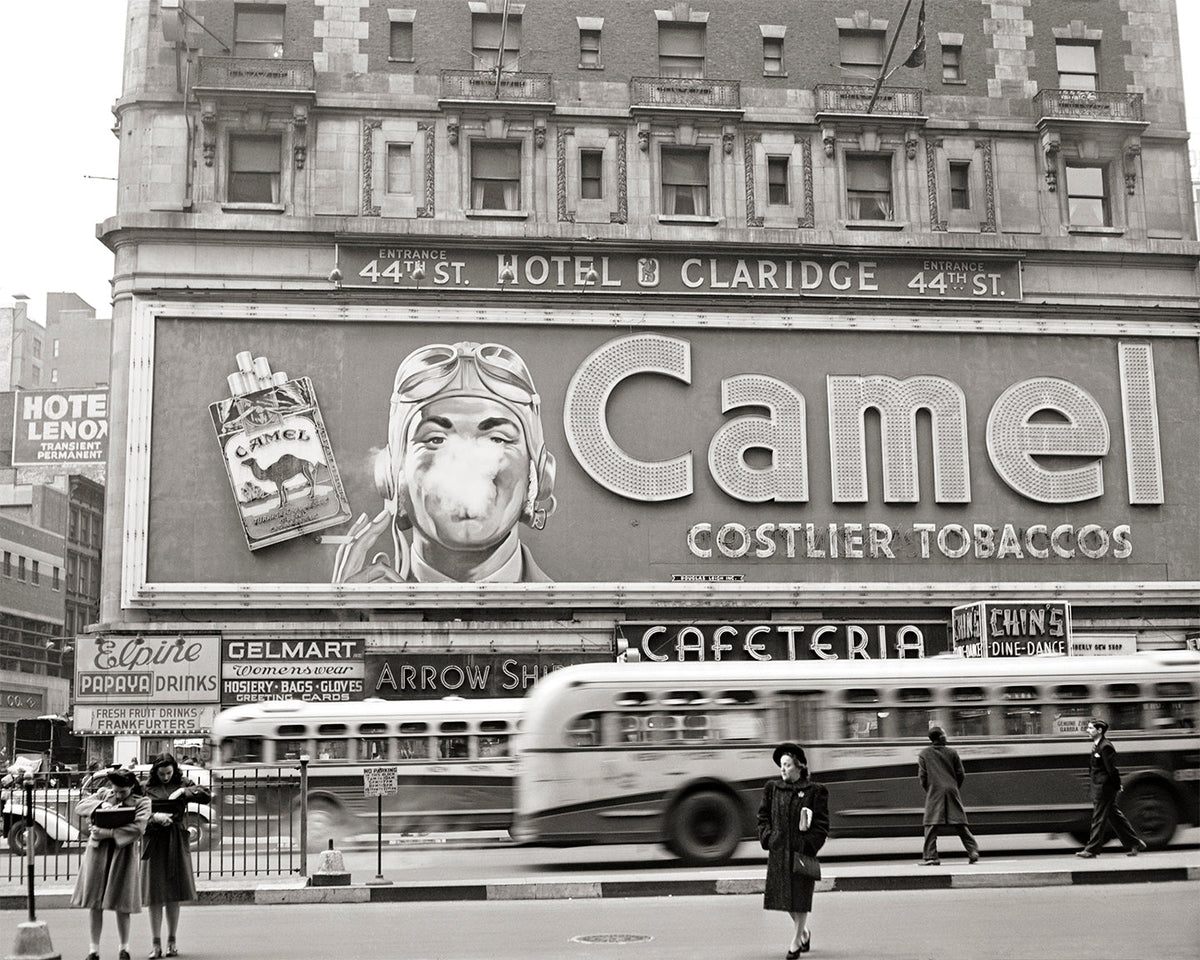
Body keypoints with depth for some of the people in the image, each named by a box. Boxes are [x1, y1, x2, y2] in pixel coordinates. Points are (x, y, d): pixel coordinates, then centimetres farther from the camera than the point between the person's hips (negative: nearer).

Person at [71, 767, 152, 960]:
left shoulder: (142, 802, -2)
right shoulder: (103, 793, 9)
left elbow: (138, 828, -16)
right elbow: (79, 807, 3)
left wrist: (108, 833, -22)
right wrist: (100, 805, -14)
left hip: (123, 855, -3)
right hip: (97, 852, 3)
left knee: (121, 905, 1)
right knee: (95, 904, 3)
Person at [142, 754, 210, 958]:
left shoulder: (182, 783, 7)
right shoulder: (147, 788, 3)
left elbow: (207, 796, -2)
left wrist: (183, 791, -12)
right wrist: (154, 817, -20)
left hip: (177, 841, 1)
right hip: (154, 842, -1)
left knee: (175, 894, 4)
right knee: (155, 894, -2)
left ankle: (172, 942, 13)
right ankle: (156, 944, 4)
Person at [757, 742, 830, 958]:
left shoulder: (815, 791, -3)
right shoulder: (772, 788, 7)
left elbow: (821, 825, -3)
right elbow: (763, 816, 11)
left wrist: (808, 846, -11)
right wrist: (767, 840, -1)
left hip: (802, 850, -4)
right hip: (778, 850, 4)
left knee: (800, 895, -1)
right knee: (784, 894, 8)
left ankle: (796, 941, 10)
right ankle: (804, 932, 31)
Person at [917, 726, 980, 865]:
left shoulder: (924, 754, 3)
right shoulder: (952, 752, 4)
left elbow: (922, 776, 1)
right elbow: (961, 775, 6)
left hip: (934, 793, -2)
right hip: (952, 791, 2)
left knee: (931, 825, -2)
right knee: (960, 824, 6)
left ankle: (930, 856, -7)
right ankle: (973, 852, 3)